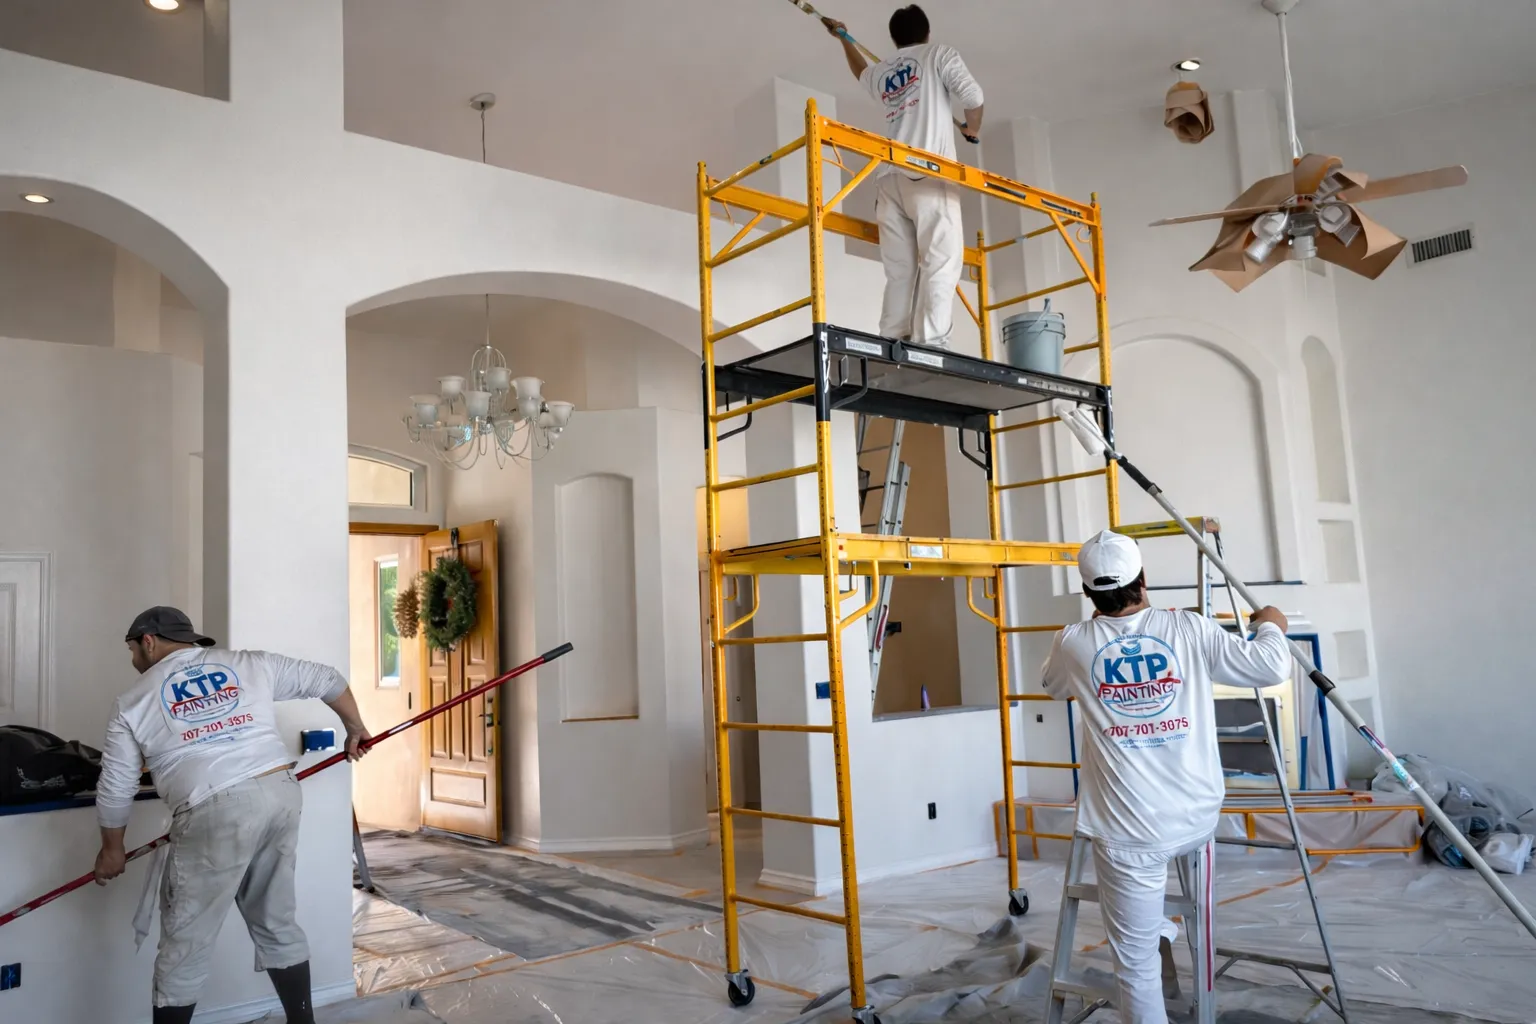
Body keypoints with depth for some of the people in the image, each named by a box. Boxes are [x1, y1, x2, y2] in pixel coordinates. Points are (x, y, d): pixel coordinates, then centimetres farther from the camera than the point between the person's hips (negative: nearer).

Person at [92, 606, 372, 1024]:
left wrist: (112, 849, 31)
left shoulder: (133, 703, 10)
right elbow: (328, 680, 21)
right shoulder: (250, 663, 16)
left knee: (185, 945, 10)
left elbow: (116, 791, 14)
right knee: (278, 924, 19)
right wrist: (355, 730, 36)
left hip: (215, 814, -4)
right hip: (281, 794, 5)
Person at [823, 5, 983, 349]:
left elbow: (861, 71, 51)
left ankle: (891, 342, -9)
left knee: (899, 268, 1)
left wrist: (844, 38, 69)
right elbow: (972, 96, -1)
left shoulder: (880, 72, 26)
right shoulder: (939, 54, 12)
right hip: (927, 173, -5)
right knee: (941, 259, -13)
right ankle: (930, 342, -26)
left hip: (889, 176, 5)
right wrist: (972, 128, 20)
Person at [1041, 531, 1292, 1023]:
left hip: (1128, 834, -2)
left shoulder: (1073, 643, -1)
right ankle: (1161, 930, 39)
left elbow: (1051, 685, 21)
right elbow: (1271, 669, 1)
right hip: (1197, 818, 2)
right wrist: (1270, 627, 22)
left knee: (1137, 964, 9)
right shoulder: (1189, 629, -3)